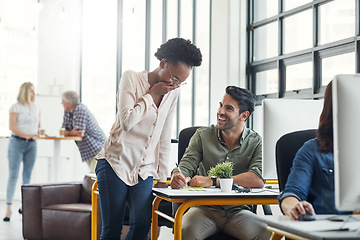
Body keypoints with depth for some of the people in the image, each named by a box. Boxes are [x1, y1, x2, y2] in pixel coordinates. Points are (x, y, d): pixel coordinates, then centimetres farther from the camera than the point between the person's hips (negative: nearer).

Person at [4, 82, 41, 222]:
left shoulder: (36, 109, 13)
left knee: (27, 176, 7)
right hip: (17, 142, -5)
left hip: (32, 144, 5)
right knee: (13, 175, -8)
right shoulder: (16, 107, -4)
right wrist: (25, 135, -19)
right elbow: (12, 126, -11)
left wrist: (36, 134, 2)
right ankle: (8, 208, -9)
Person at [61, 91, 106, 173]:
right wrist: (73, 132, -18)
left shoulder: (80, 111, -21)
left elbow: (80, 132, -27)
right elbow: (63, 130, 3)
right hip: (87, 151, 10)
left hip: (98, 147, -10)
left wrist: (68, 133, -9)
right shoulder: (67, 111, 7)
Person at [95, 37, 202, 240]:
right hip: (116, 163, -4)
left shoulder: (173, 93, 10)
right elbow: (127, 122, -17)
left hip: (144, 170, 4)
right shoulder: (132, 78, -3)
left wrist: (162, 177, 13)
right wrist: (152, 94, -10)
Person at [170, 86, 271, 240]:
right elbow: (186, 165, -3)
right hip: (204, 208, 0)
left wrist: (212, 181, -24)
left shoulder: (256, 142, -1)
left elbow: (258, 180, -18)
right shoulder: (202, 136, 5)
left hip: (238, 211, 0)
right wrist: (178, 177, -29)